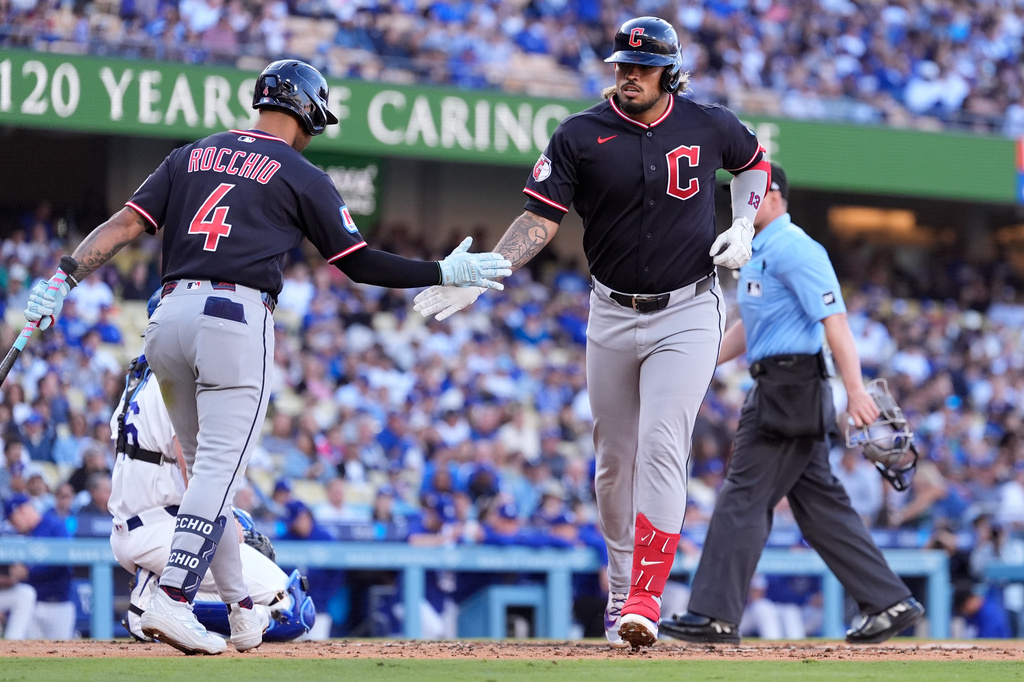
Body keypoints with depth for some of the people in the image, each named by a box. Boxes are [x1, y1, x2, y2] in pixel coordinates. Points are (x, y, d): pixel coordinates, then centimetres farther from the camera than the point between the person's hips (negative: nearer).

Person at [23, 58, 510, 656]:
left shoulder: (191, 157, 19)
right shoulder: (302, 177, 5)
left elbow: (125, 224, 8)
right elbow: (361, 263, 5)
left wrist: (66, 276, 4)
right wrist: (446, 273, 12)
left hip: (169, 315, 6)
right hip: (237, 316, -6)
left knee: (209, 469, 14)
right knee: (220, 467, -9)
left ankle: (242, 607, 16)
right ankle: (173, 600, -22)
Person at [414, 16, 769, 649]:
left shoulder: (709, 126, -4)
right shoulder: (581, 136, -6)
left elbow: (755, 162, 18)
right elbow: (540, 220, -9)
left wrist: (744, 227, 1)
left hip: (687, 314, -2)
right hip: (612, 316, 2)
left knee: (661, 448, -16)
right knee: (614, 460, 9)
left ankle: (645, 601, -19)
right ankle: (621, 593, 25)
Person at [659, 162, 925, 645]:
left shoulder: (794, 248, -13)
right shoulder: (758, 252, 19)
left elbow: (834, 320, -20)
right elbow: (749, 326, 28)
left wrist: (856, 391, -28)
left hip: (790, 385, -10)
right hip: (781, 391, 10)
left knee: (744, 497, -7)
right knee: (820, 506, 10)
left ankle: (715, 615, -5)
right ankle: (891, 603, 10)